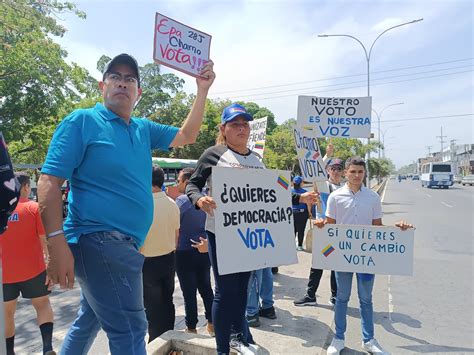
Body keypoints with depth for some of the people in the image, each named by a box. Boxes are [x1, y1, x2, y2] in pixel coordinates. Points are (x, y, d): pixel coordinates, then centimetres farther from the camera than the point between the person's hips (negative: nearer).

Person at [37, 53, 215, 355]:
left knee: (89, 321, 23)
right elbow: (49, 183, -12)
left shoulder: (144, 129, 13)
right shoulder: (82, 121, -6)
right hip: (99, 241, -8)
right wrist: (57, 245, -21)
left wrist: (203, 90, 10)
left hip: (122, 244, 8)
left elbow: (186, 136, 18)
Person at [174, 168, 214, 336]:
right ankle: (211, 323, 25)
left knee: (189, 291, 6)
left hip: (185, 253, -6)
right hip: (204, 251, 6)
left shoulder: (181, 200, -14)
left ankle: (191, 327, 18)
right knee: (205, 287, 16)